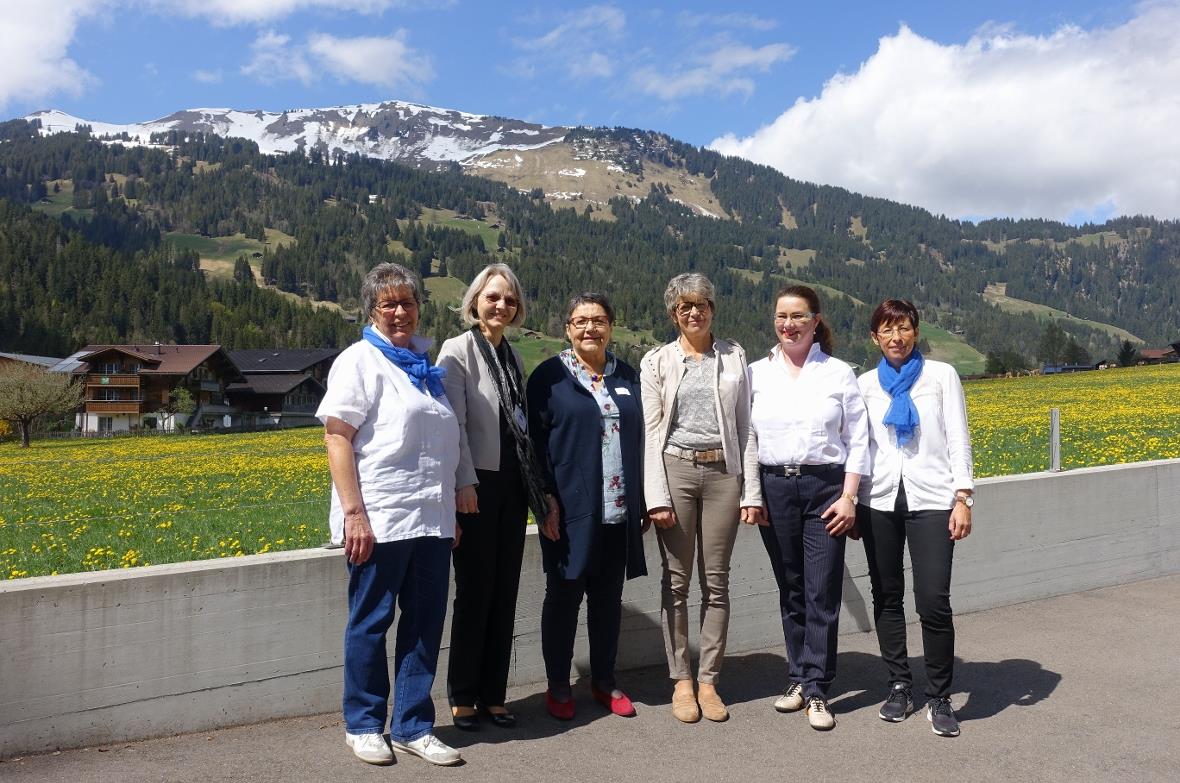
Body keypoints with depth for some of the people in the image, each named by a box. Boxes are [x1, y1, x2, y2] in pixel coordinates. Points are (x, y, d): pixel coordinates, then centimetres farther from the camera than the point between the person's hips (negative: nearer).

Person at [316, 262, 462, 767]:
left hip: (432, 518, 6)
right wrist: (353, 514, -18)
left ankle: (412, 726, 22)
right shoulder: (360, 361, -4)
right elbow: (337, 438, -11)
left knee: (425, 624, 9)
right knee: (370, 624, 6)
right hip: (381, 518, -6)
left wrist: (450, 510, 17)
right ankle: (363, 725, 23)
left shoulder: (427, 363, 15)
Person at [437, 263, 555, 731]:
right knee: (475, 592, 0)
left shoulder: (513, 356, 15)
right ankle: (462, 698, 14)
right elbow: (454, 422, -13)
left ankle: (493, 695, 19)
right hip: (477, 485, -6)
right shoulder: (458, 350, -5)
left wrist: (541, 486, 12)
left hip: (513, 485, 6)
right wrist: (464, 482, -20)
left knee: (505, 593, 9)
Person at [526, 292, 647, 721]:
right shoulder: (549, 375, -2)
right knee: (564, 595, 6)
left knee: (609, 596, 13)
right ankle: (558, 685, 20)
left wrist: (641, 502, 10)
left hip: (619, 510, 4)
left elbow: (638, 439, 14)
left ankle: (604, 680, 27)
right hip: (570, 509, -4)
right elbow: (536, 442, -5)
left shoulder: (627, 377, 11)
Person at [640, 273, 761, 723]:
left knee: (716, 581, 5)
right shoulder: (657, 362, 3)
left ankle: (709, 680, 16)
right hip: (675, 470, -1)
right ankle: (681, 680, 16)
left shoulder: (734, 356, 8)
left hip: (723, 471, 1)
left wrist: (752, 491, 1)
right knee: (676, 580, 4)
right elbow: (651, 430, -1)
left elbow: (746, 425, 7)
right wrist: (656, 496, -9)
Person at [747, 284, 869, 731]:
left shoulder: (839, 373, 2)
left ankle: (817, 692, 8)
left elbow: (857, 441, 2)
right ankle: (798, 678, 24)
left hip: (826, 487, -1)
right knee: (790, 591, 10)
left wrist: (848, 497, -6)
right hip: (774, 488, 2)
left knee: (823, 593, -1)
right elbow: (746, 438, 7)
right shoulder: (757, 373, 5)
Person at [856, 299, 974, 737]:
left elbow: (958, 439, 1)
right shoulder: (866, 384, 10)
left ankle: (939, 698, 7)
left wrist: (963, 497, -7)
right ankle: (899, 686, 24)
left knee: (933, 601, -9)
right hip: (879, 500, 3)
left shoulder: (941, 376, 4)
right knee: (886, 597, 9)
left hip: (931, 499, -3)